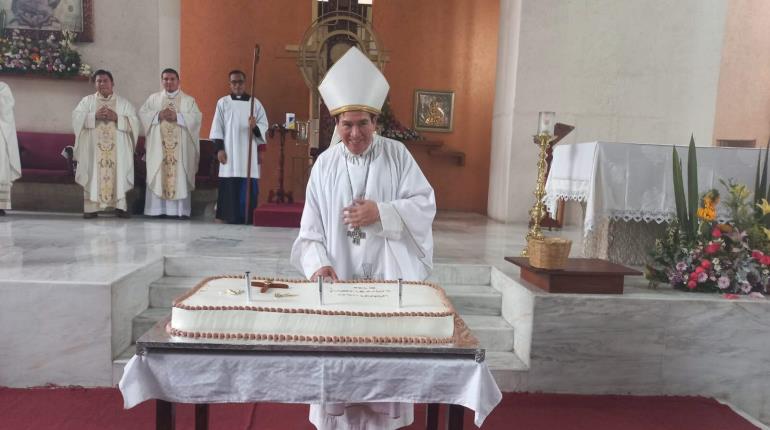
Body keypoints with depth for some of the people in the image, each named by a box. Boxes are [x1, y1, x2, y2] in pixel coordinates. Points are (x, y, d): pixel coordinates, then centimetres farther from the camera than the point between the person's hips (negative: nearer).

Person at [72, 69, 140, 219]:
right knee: (93, 175, -4)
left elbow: (134, 122, 1)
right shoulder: (87, 101, 12)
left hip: (117, 148, 0)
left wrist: (116, 117, -12)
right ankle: (91, 207, -2)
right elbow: (77, 117, 0)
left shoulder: (123, 102, 11)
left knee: (118, 174, -3)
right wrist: (95, 116, -13)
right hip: (93, 147, 0)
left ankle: (120, 206, 1)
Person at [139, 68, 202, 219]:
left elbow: (196, 118, -4)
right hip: (158, 146, 1)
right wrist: (158, 115, -10)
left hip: (180, 147, -1)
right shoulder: (153, 98, 15)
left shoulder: (188, 100, 10)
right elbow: (142, 114, 5)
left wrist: (177, 116, -14)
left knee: (180, 177, -5)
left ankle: (180, 210, -3)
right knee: (157, 176, -2)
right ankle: (157, 209, 0)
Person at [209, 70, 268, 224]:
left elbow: (264, 126, 4)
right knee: (229, 187, -2)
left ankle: (247, 218, 5)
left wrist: (255, 127, -18)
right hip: (229, 153, 0)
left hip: (249, 154, 1)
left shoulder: (255, 103, 9)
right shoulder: (223, 102, 8)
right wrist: (219, 149, -6)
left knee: (249, 188, -2)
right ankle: (228, 216, 5)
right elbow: (217, 127, 3)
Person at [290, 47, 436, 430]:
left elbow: (425, 204, -4)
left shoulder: (396, 154, 1)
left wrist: (381, 212, -17)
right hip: (339, 279, 1)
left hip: (389, 280, -1)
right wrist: (318, 264, -17)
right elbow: (311, 228, 0)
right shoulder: (325, 165, 3)